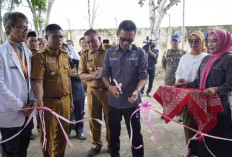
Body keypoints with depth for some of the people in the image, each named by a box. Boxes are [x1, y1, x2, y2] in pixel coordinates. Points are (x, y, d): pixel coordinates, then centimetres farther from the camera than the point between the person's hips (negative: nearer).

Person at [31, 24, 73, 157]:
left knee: (63, 133, 17)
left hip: (65, 100, 6)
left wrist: (71, 100, 14)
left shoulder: (65, 55, 8)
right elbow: (38, 81, -18)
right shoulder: (40, 57, -11)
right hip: (49, 101, -5)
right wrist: (39, 100, -34)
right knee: (49, 134, 10)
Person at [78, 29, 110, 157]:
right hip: (92, 91, 2)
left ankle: (111, 145, 29)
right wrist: (93, 75, -17)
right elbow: (81, 75, 2)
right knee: (94, 119, 11)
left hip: (108, 90, -2)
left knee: (110, 119, 7)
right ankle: (96, 145, 31)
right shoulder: (85, 55, 4)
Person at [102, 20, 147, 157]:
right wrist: (110, 87, -16)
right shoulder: (110, 52, 1)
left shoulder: (140, 53, -7)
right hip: (113, 100, 3)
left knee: (135, 133, 11)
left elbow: (143, 76, -8)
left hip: (132, 101, -3)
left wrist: (137, 91, -27)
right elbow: (105, 74, 4)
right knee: (114, 132, 19)